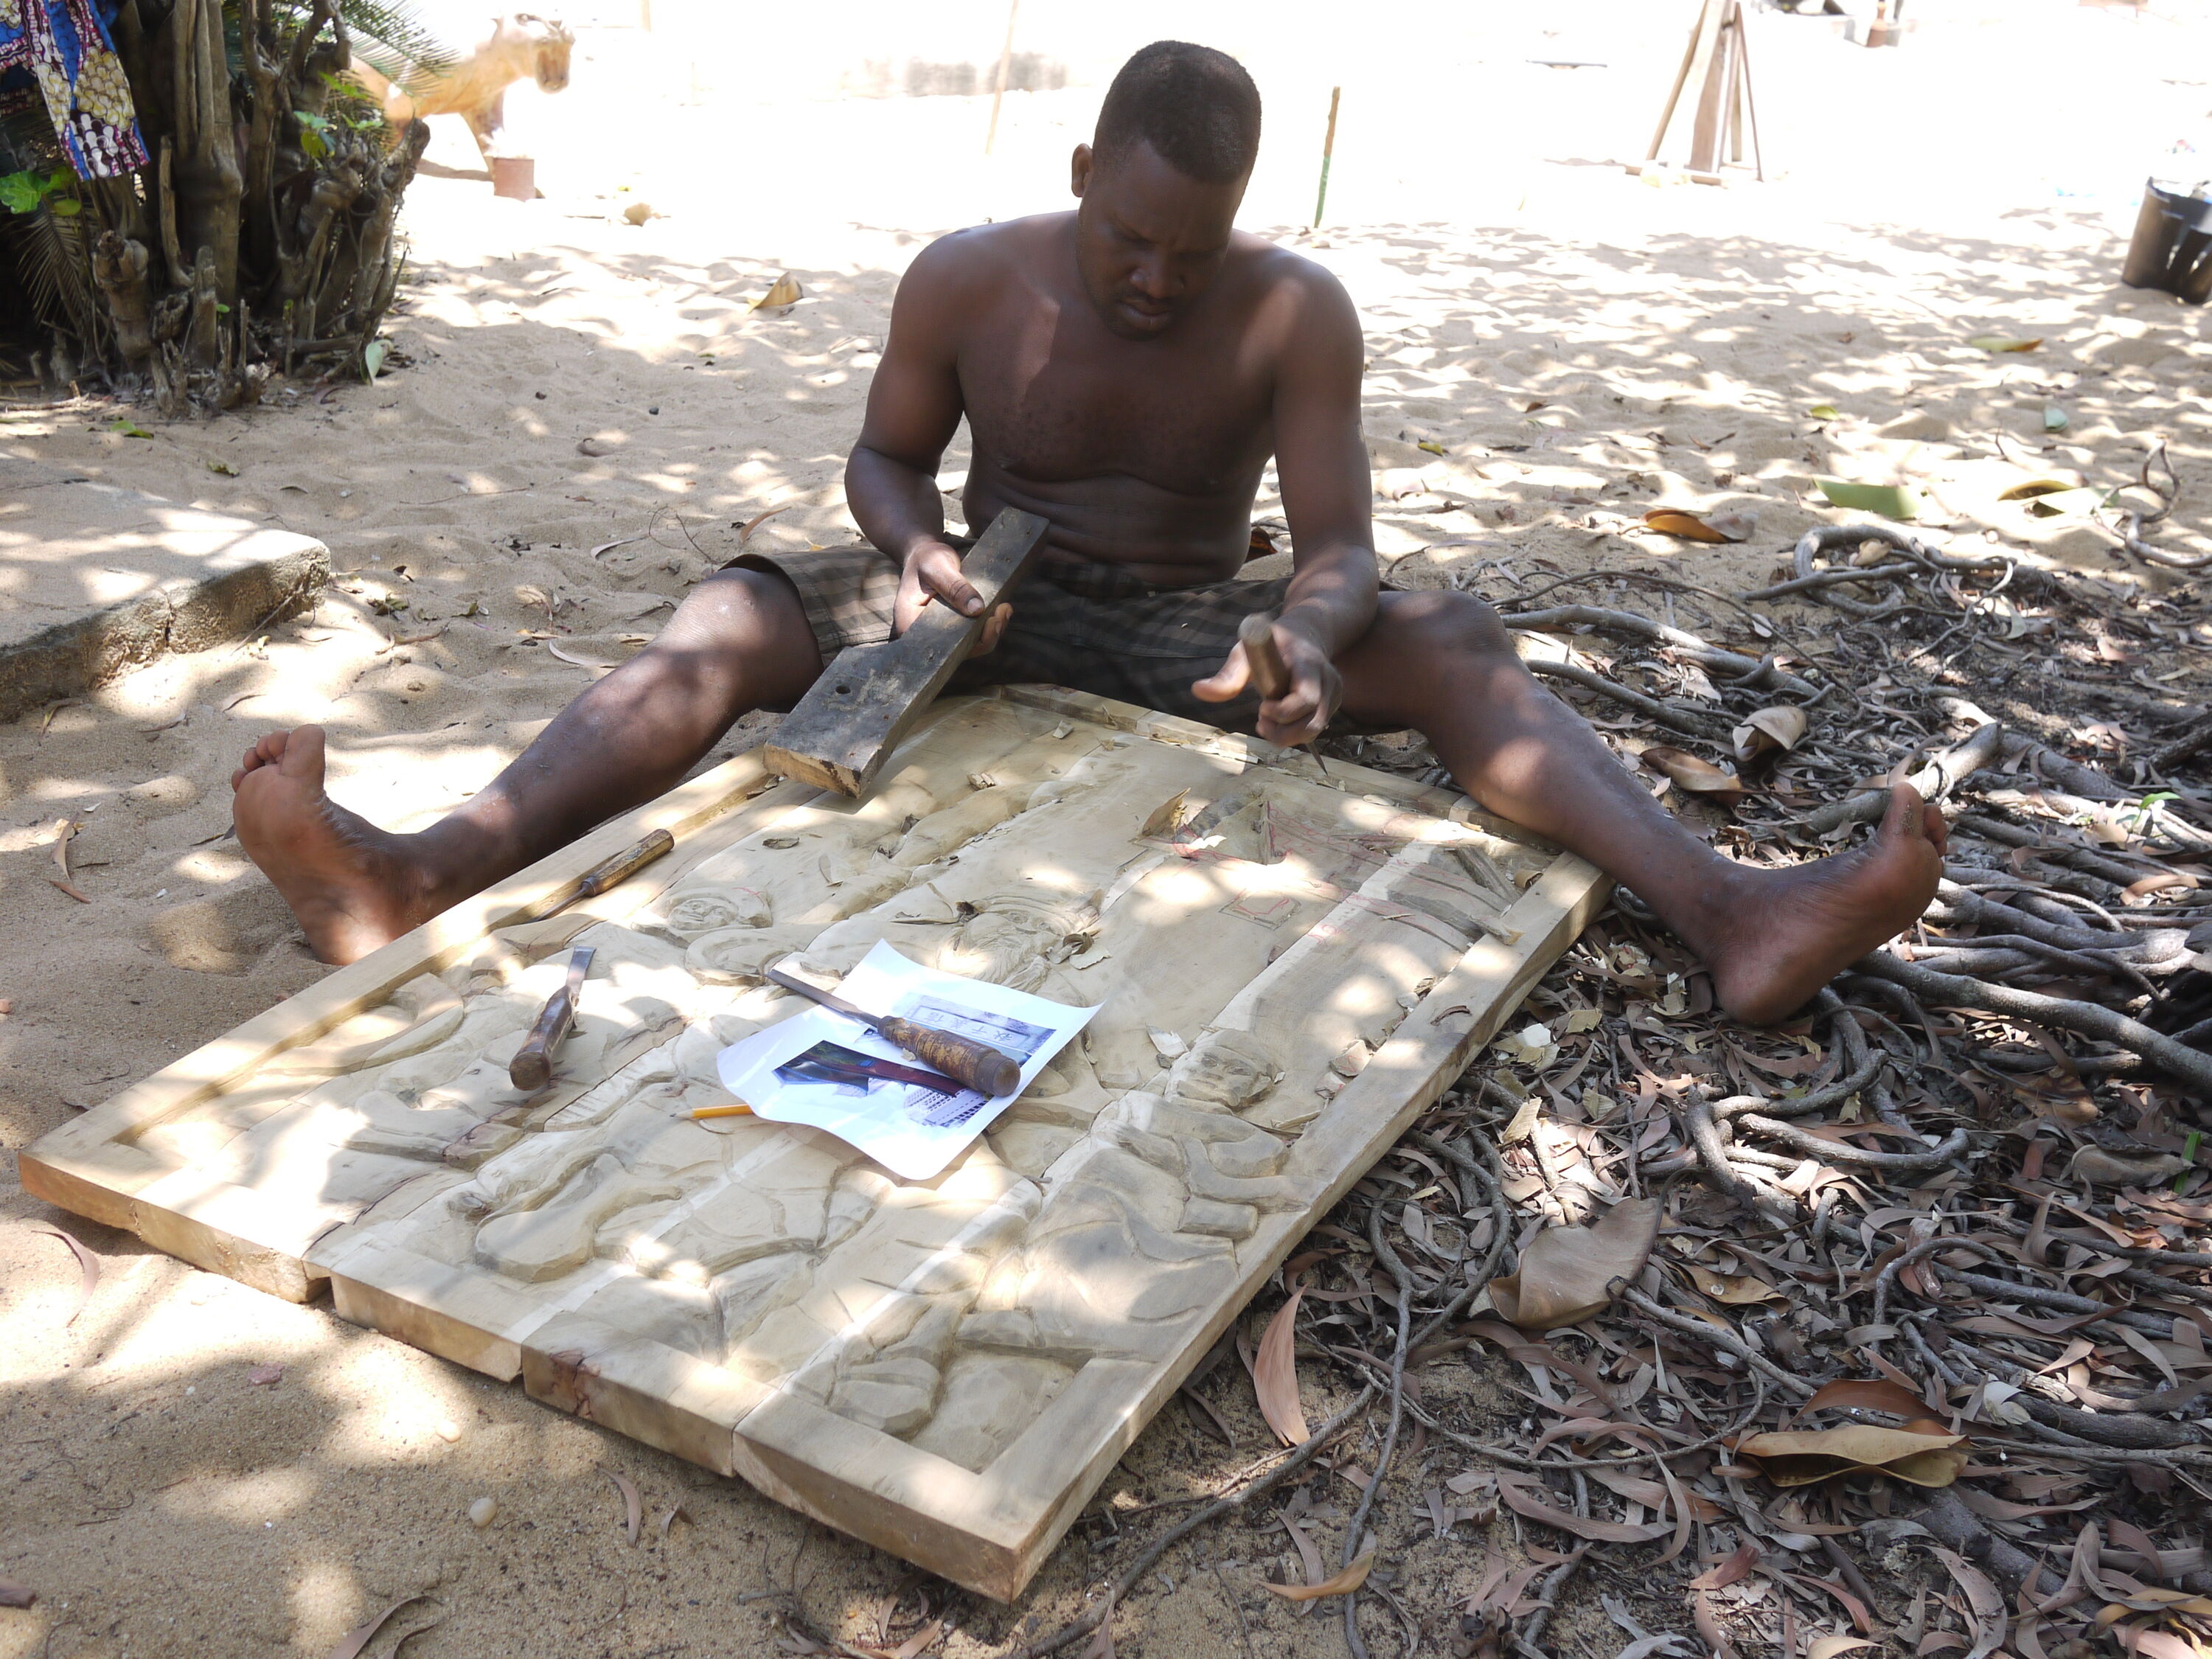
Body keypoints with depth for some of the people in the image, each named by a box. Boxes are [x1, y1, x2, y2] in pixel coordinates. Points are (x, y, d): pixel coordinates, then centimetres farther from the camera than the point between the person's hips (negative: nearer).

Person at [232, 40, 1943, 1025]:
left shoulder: (1295, 312, -10)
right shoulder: (970, 278, -7)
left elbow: (1339, 543, -14)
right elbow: (887, 454, 4)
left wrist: (1305, 644, -38)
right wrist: (919, 548, -20)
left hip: (1190, 629, 0)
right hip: (995, 607, 1)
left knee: (1455, 642, -26)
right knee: (732, 619, -25)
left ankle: (1732, 916, -42)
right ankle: (422, 879, -42)